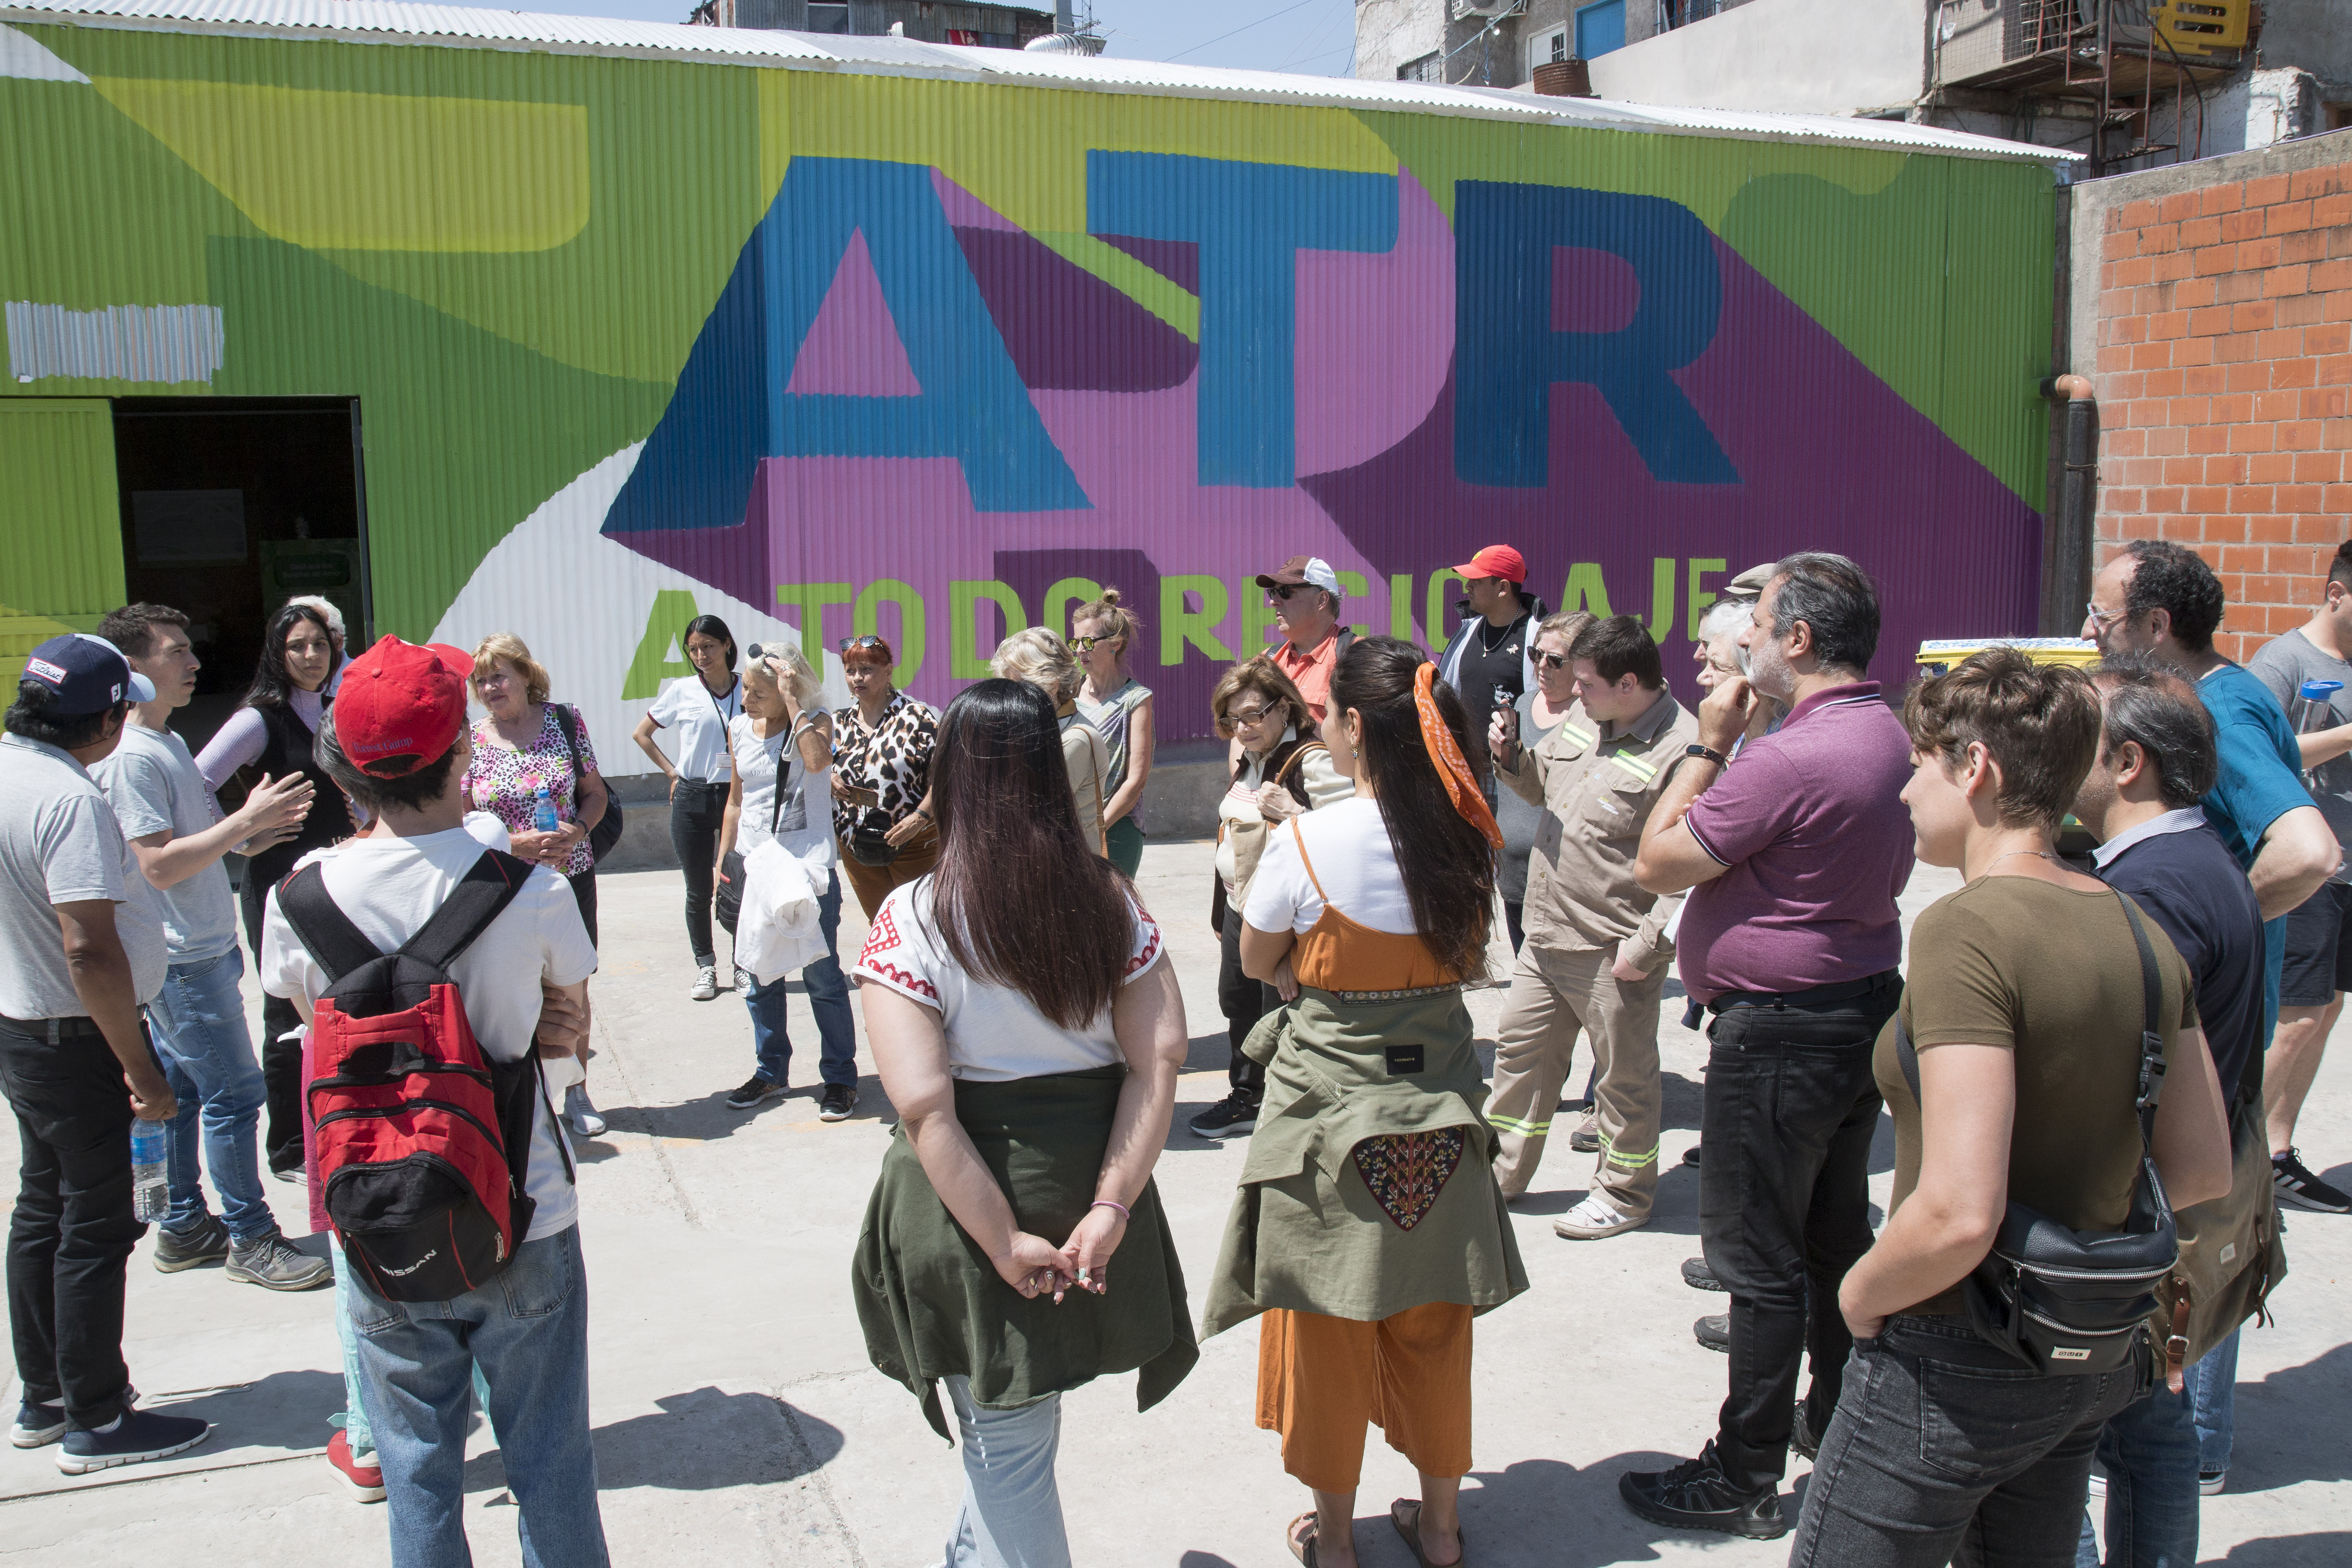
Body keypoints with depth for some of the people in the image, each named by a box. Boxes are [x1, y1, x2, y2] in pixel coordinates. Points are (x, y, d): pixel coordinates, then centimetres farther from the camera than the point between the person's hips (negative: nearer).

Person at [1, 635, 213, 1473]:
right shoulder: (71, 799, -25)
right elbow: (89, 947, -29)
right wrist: (141, 1069, -23)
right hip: (75, 1040, -9)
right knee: (95, 1226, 2)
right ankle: (96, 1422, 14)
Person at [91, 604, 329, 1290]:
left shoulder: (167, 743, 14)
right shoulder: (130, 757, -18)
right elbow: (159, 866, -22)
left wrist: (251, 833, 6)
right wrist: (245, 821, -21)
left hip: (202, 948, 10)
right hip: (183, 959, -10)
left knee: (183, 1090, 16)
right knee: (233, 1094, -5)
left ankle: (183, 1230, 26)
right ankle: (250, 1240, 5)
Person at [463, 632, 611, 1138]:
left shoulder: (565, 721, 1)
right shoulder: (469, 741, -3)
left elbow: (596, 792, 7)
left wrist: (577, 828, -13)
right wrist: (515, 843, -17)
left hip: (572, 877, 1)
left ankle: (576, 1092, 27)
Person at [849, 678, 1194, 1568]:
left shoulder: (912, 921, -15)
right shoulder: (1112, 903, -4)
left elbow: (924, 1104, -22)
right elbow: (1159, 1061, -11)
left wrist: (1004, 1244, -17)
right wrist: (1111, 1208, -12)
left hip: (970, 1201, -4)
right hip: (1090, 1181, 4)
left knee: (1011, 1448, 12)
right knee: (1015, 1425, 28)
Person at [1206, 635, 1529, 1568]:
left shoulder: (1308, 841, -19)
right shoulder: (1465, 837, -5)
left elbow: (1257, 962, -3)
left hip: (1330, 1107, -4)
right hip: (1439, 1109, 4)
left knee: (1329, 1329, 12)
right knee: (1432, 1325, 18)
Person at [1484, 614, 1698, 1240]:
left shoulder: (1681, 748, -20)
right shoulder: (1581, 718, 6)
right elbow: (1541, 786, 21)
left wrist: (1646, 945, -21)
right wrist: (1510, 754, 0)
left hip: (1613, 953, -8)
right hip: (1546, 933, 8)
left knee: (1624, 1074, 10)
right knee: (1520, 1048, 18)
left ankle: (1624, 1194, 28)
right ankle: (1501, 1171, 34)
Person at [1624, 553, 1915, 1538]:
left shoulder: (1788, 759, -26)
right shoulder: (1888, 736, 6)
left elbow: (1656, 864, -18)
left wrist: (1706, 746, -9)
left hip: (1780, 1034, -10)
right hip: (1865, 1007, 10)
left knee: (1758, 1256, 1)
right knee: (1836, 1237, 21)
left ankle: (1744, 1478, 12)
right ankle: (1838, 1424, 37)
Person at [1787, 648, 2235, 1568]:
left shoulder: (1967, 930, -24)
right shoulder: (2142, 931, 0)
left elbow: (1959, 1215, -29)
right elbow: (2204, 1171, 7)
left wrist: (1860, 1297, -12)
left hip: (1958, 1367, -8)